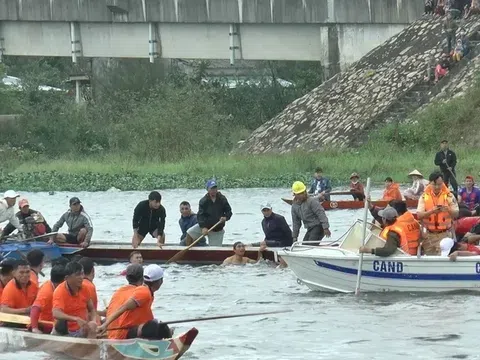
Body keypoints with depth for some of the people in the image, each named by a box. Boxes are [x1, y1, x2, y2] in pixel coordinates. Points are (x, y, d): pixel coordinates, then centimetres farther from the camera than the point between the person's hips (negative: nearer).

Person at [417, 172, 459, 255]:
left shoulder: (449, 196, -1)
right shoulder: (424, 197, 1)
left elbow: (456, 214, -2)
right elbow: (419, 215, -6)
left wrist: (448, 210, -24)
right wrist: (431, 211, -24)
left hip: (445, 234, -2)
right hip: (429, 235, 2)